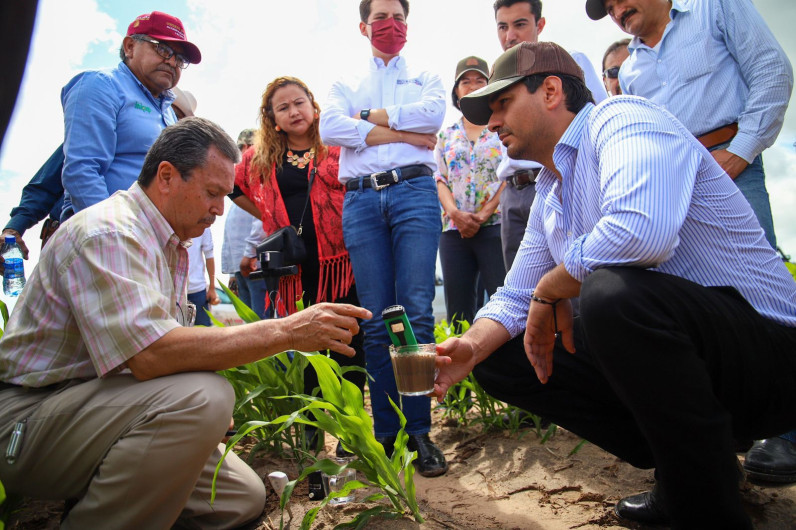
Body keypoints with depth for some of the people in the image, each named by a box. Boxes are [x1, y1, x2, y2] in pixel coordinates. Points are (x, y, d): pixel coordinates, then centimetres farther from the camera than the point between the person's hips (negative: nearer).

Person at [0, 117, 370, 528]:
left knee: (245, 496, 2)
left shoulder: (171, 246, 12)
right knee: (201, 396, -34)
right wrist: (285, 332, -32)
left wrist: (207, 414, -1)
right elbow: (149, 355, -34)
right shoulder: (107, 234, -20)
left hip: (107, 408, 9)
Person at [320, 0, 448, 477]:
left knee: (417, 313, -12)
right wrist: (402, 133, -3)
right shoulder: (346, 86, 25)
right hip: (361, 200, 1)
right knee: (376, 321, -3)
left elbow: (432, 114, -2)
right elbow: (331, 129, 2)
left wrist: (370, 118, 2)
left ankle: (420, 432, -5)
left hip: (414, 191, -1)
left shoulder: (426, 78, 23)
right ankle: (385, 435, 3)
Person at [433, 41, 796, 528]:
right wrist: (472, 346, -7)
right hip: (663, 347, 9)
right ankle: (680, 471, 10)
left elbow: (641, 230, -36)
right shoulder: (549, 196, 13)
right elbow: (516, 298, 15)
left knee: (612, 291, -37)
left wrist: (552, 289, -17)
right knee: (499, 359, 4)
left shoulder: (622, 119, -15)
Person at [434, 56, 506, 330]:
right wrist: (455, 213, -7)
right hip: (454, 231, 4)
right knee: (458, 311, 4)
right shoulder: (446, 136, 19)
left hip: (495, 226, -4)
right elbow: (440, 180, 12)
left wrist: (483, 215, -12)